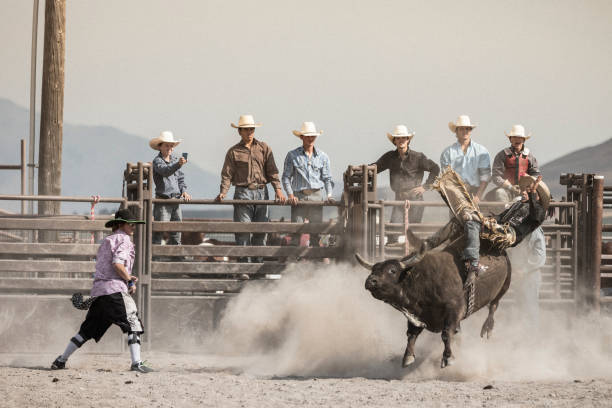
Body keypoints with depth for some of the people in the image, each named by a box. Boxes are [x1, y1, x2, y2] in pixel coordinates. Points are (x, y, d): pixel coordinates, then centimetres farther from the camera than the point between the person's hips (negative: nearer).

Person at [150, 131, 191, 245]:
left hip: (176, 201, 7)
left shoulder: (175, 160, 14)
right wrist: (178, 164, -44)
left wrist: (184, 191, 4)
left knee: (176, 235, 10)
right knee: (159, 231, -11)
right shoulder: (157, 161, -7)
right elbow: (165, 171, -28)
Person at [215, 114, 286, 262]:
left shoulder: (264, 148, 11)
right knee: (243, 230, -7)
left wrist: (278, 189, -5)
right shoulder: (234, 152, 6)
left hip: (261, 192, 2)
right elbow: (227, 174, 3)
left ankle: (258, 262, 8)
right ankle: (244, 263, -6)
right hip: (243, 193, -2)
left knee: (261, 229, 2)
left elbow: (272, 171, 7)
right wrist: (223, 192, -12)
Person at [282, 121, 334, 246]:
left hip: (317, 195, 2)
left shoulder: (322, 156, 12)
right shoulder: (292, 155, 6)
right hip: (299, 196, -2)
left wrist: (329, 195, 0)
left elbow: (327, 178, 14)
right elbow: (286, 177, 6)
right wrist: (290, 194, -6)